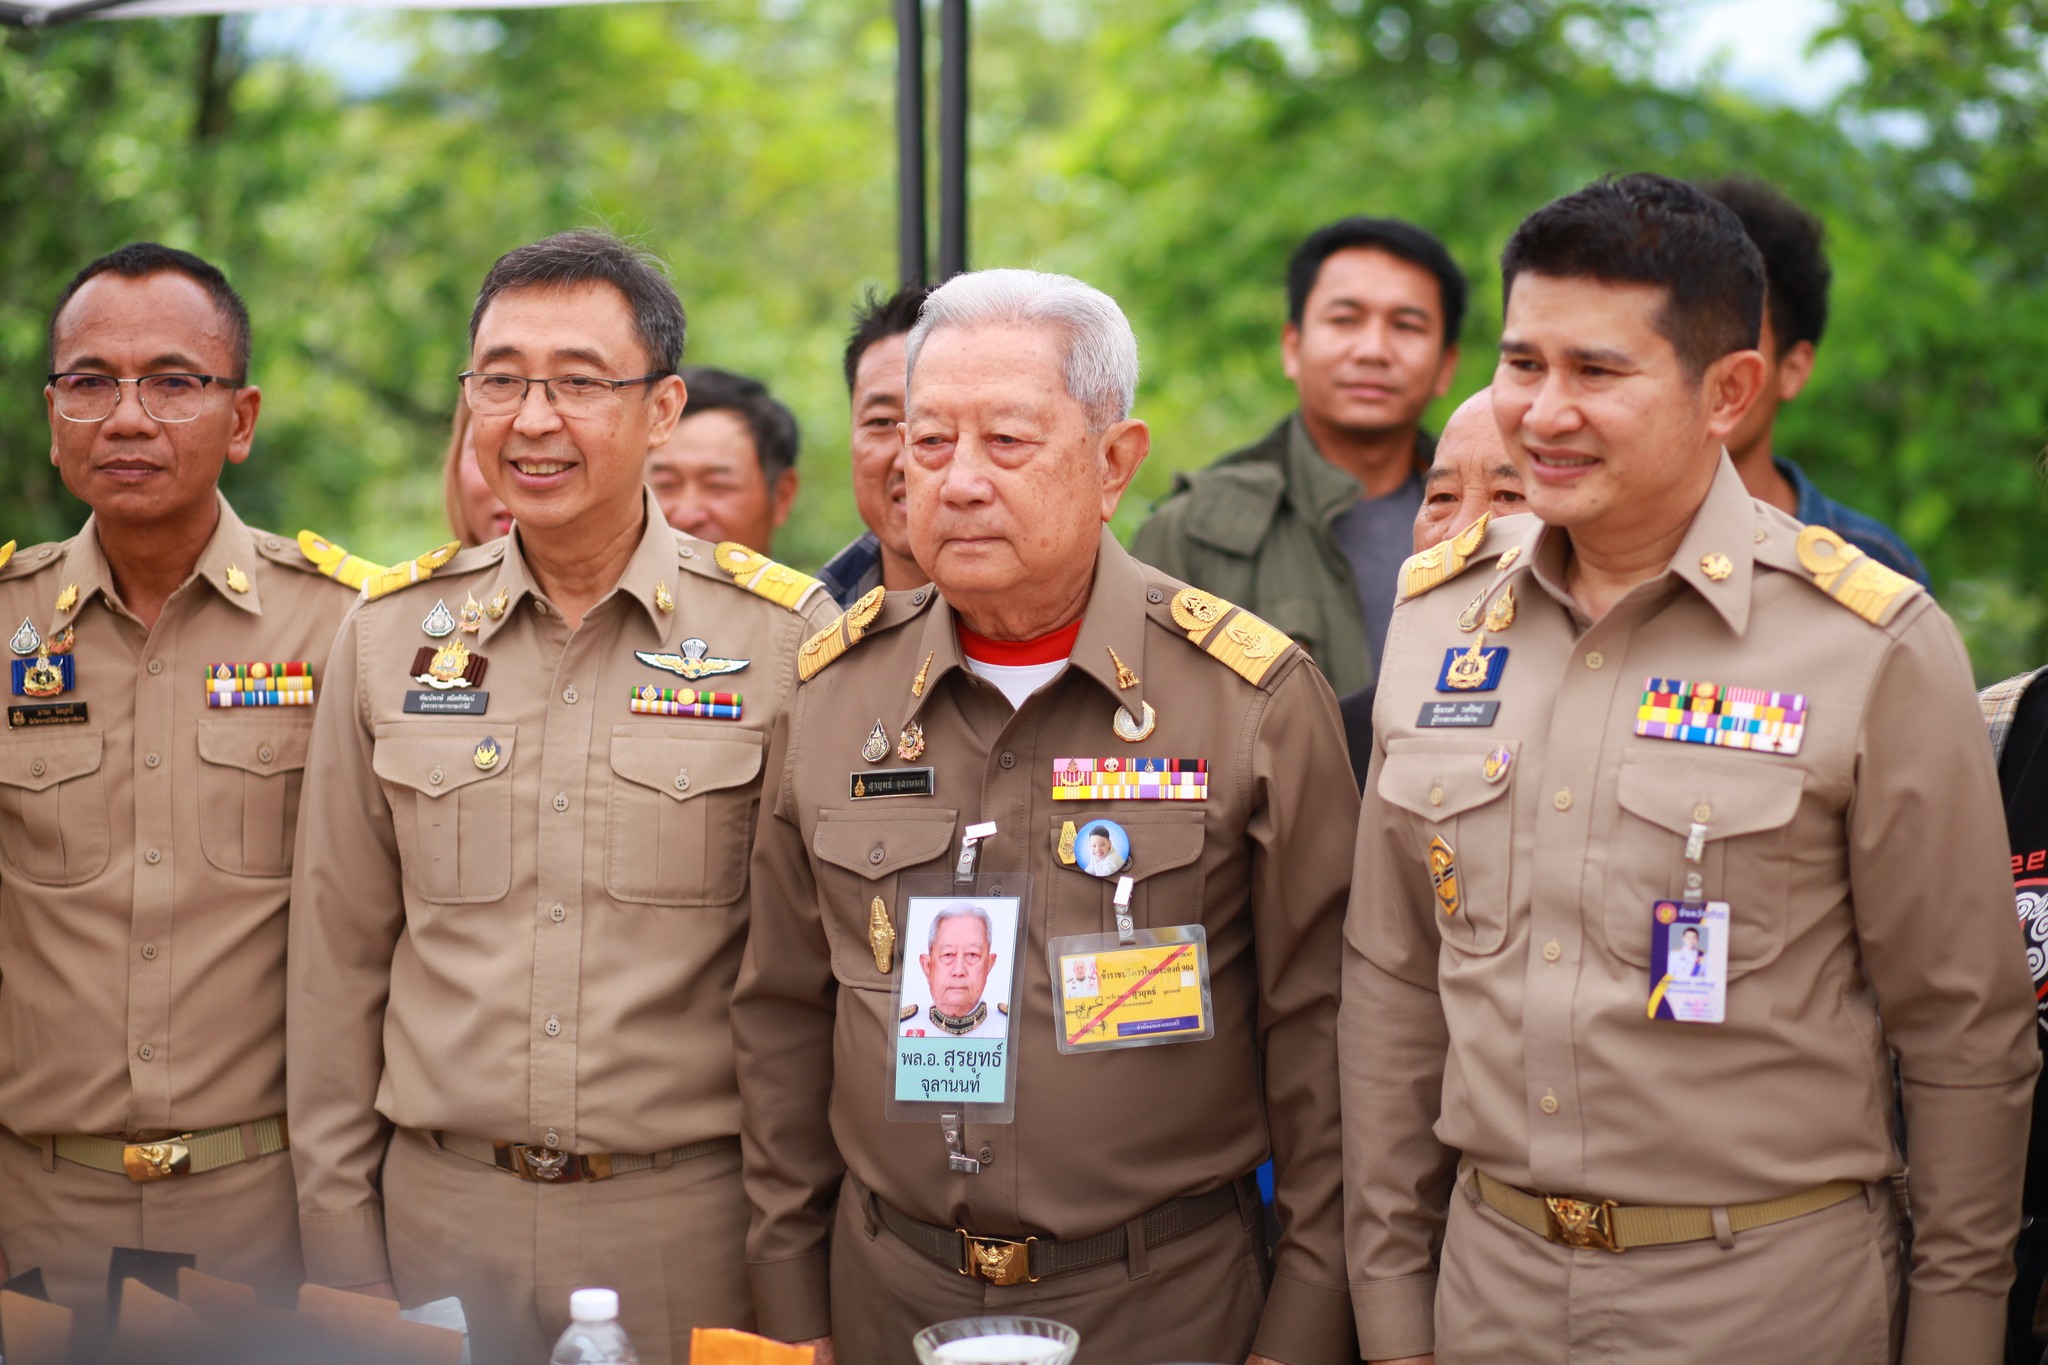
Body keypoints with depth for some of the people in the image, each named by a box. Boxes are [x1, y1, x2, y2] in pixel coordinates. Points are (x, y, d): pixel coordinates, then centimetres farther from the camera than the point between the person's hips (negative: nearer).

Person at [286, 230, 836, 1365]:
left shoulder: (787, 635, -5)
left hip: (690, 1222, -2)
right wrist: (337, 1248, 6)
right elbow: (338, 960, 7)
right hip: (441, 1216, 2)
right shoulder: (388, 633, 3)